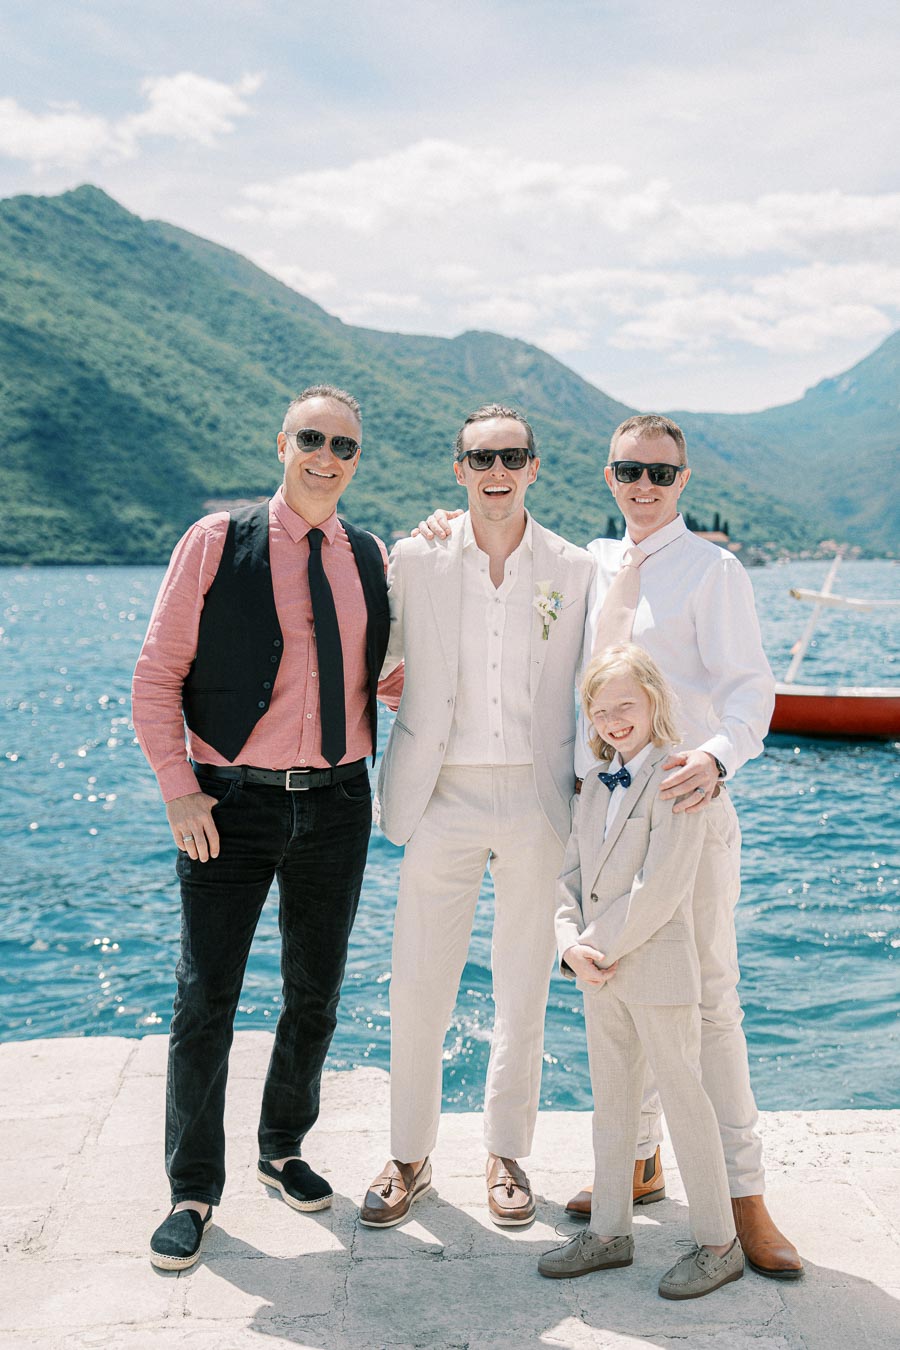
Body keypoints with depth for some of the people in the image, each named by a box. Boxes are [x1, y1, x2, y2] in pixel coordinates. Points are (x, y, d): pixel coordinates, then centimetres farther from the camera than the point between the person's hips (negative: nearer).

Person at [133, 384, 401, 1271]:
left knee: (315, 994, 15)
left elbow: (389, 678, 15)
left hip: (337, 801, 4)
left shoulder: (371, 560, 6)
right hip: (233, 801, -3)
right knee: (205, 1001, 3)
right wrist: (179, 790, -12)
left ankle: (283, 1149, 38)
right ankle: (193, 1190, 22)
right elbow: (156, 679, -4)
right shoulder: (216, 542, -5)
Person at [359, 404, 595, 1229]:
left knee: (524, 989, 10)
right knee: (418, 986, 2)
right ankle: (410, 1159, 22)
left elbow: (587, 689, 8)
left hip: (535, 798, 1)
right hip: (443, 796, 0)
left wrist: (583, 780, 4)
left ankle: (507, 1154, 29)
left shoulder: (574, 569, 3)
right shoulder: (415, 558, 1)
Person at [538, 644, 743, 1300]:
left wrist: (600, 946, -16)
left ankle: (719, 1243, 18)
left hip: (658, 969, -7)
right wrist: (571, 944, -7)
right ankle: (609, 1231, 29)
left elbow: (659, 890, -21)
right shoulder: (596, 784, 10)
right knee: (611, 1099, 16)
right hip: (600, 973, 7)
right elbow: (572, 872, 9)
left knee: (683, 1098, 3)